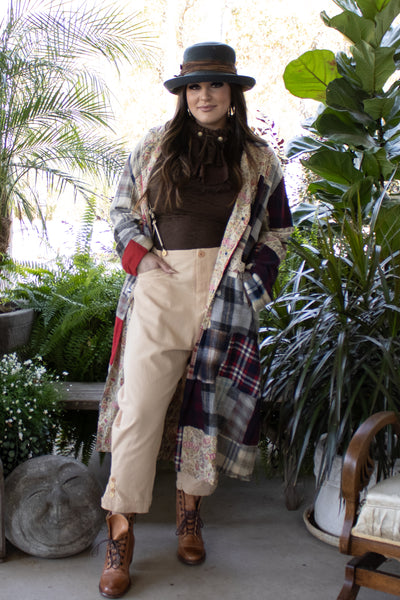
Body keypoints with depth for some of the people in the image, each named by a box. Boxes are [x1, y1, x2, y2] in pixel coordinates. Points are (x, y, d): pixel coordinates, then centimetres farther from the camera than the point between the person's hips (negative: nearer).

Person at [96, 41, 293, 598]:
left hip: (227, 295, 1)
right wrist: (138, 254, -1)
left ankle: (190, 508, 27)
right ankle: (121, 531, 4)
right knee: (138, 405, -6)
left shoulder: (259, 159, 11)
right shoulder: (154, 146, 11)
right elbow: (122, 206, 16)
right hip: (158, 288, -1)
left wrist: (257, 278, 1)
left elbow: (278, 229, 15)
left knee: (211, 400, 8)